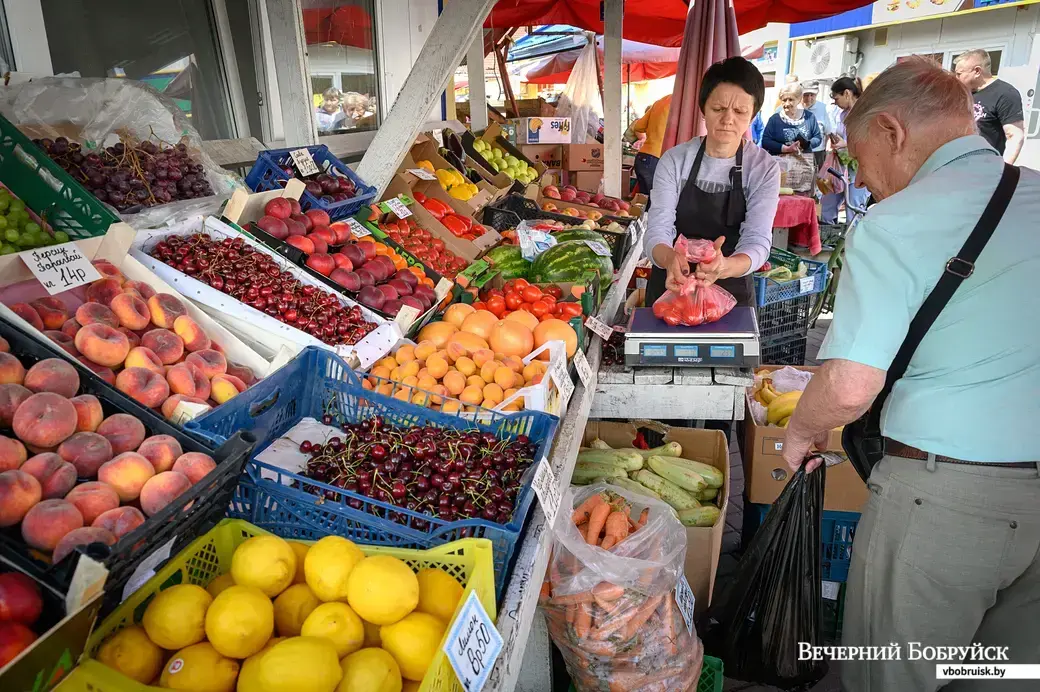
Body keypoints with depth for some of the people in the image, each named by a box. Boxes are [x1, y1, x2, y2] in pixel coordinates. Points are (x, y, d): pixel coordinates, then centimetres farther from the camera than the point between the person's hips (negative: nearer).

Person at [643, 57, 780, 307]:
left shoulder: (764, 169, -9)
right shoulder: (675, 160, -8)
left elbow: (757, 241, -20)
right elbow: (657, 231, -16)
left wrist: (724, 267, -43)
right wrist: (670, 259, -40)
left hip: (730, 293, 0)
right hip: (669, 290, 1)